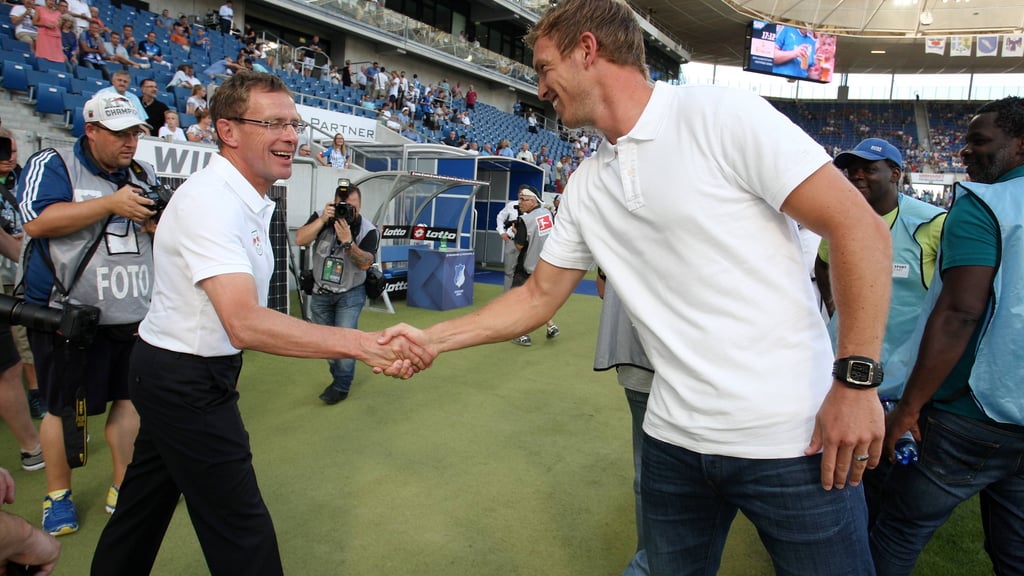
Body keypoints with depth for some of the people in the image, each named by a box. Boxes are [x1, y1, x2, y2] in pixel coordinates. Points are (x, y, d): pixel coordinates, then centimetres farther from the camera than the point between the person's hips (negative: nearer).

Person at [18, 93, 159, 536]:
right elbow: (37, 221, -18)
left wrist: (158, 224, -11)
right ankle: (57, 495, 26)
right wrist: (111, 204, -22)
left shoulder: (144, 176, 11)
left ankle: (123, 489, 24)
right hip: (67, 313, -4)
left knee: (131, 399, 8)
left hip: (134, 314, 4)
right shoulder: (51, 165, -3)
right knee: (63, 406, 7)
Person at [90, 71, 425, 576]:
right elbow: (246, 323, -39)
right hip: (186, 382, -10)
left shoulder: (248, 199, 7)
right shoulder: (212, 202, -26)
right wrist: (361, 345, -46)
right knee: (240, 526, -3)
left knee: (143, 503, 25)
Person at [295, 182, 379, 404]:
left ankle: (341, 386, 4)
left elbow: (365, 263, -26)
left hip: (350, 294, -3)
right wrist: (323, 219, -32)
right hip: (320, 292, 3)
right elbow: (300, 240, -22)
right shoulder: (321, 217, -9)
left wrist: (348, 242, -40)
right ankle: (339, 376, 34)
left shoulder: (368, 230, -15)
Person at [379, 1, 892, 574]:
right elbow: (539, 296, 14)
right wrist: (433, 338, 7)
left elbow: (858, 226, -12)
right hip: (675, 440, 6)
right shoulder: (585, 188, 7)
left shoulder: (723, 115, -12)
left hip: (796, 438, -5)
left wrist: (857, 379, -16)